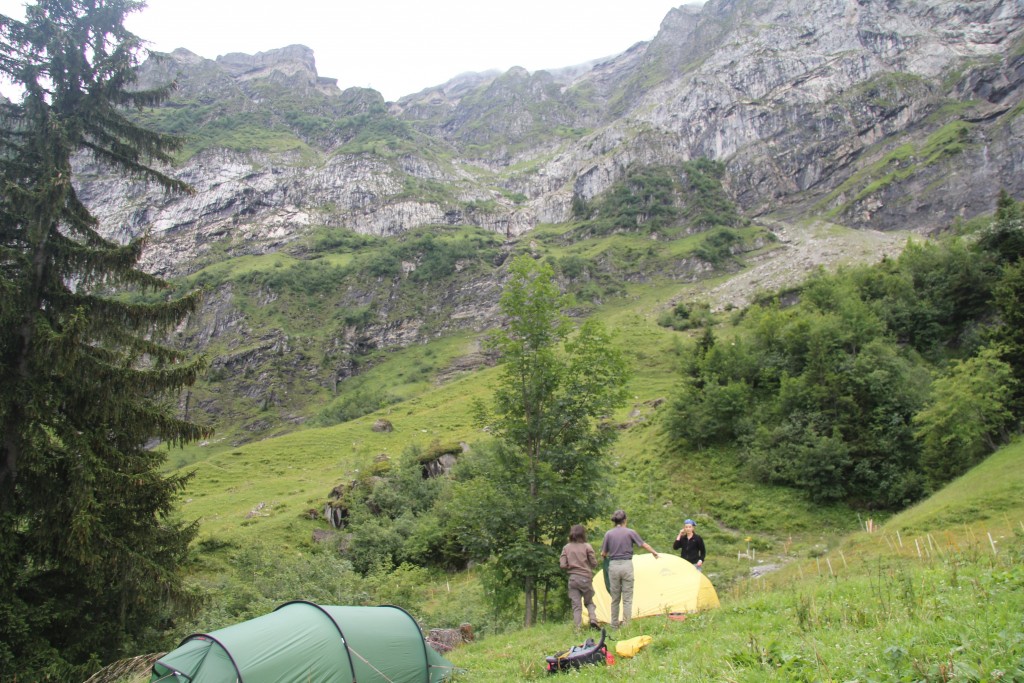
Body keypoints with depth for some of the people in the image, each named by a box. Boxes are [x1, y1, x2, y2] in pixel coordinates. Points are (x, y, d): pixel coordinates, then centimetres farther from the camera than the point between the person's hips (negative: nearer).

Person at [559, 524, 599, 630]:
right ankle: (593, 620, -5)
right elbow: (594, 563, -3)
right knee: (589, 602, 17)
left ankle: (578, 628, -4)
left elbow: (562, 565, -4)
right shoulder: (587, 546, -5)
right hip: (586, 578, -1)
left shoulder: (566, 548, 1)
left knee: (576, 605, 5)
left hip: (573, 579, 1)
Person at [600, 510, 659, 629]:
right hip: (627, 565, -2)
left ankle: (614, 625, 17)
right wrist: (654, 552, 24)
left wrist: (606, 556, 28)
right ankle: (626, 624, 1)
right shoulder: (630, 532, -2)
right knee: (627, 598, 3)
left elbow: (603, 553, 4)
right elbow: (644, 545, 6)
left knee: (615, 598, 11)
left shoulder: (609, 534, 1)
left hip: (613, 566, 2)